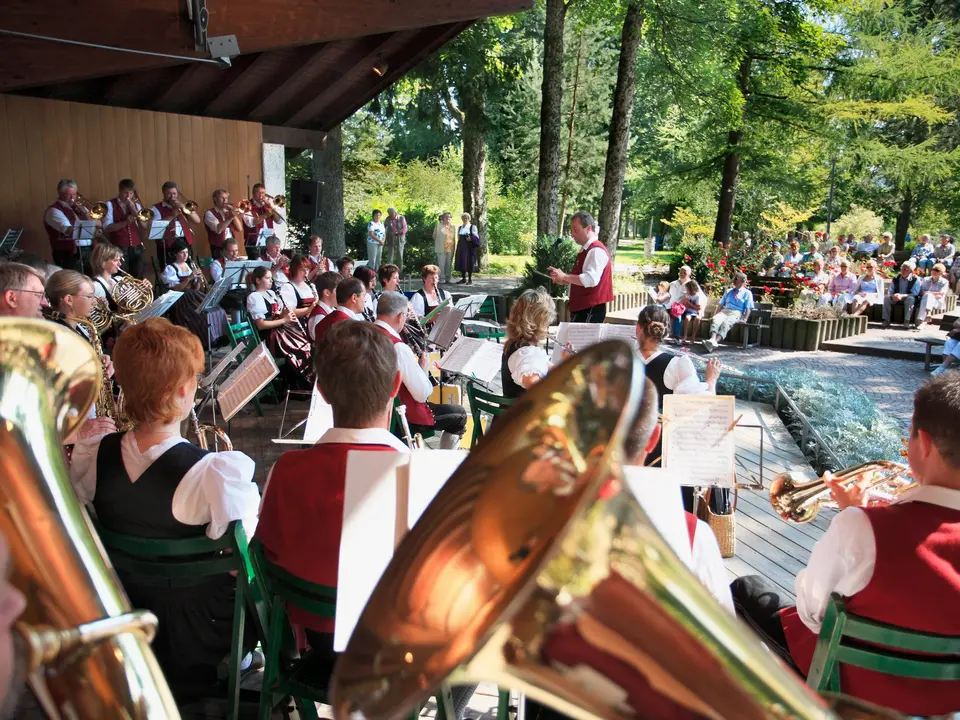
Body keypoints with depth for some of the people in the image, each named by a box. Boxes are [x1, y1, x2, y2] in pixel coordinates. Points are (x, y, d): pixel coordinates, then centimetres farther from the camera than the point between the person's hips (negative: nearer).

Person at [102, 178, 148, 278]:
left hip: (136, 248, 4)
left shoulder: (136, 205, 14)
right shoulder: (111, 205, 1)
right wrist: (125, 222, -20)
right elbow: (107, 228, -9)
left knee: (138, 278, 3)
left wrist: (134, 209, -8)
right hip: (119, 248, -4)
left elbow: (144, 226, 3)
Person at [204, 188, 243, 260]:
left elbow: (239, 229, 4)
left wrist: (234, 215, -6)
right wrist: (231, 217, -24)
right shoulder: (209, 213, -4)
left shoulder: (228, 212, 15)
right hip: (218, 248, -5)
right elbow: (218, 229, -21)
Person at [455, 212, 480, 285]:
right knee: (462, 262, 3)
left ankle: (470, 279, 1)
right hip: (462, 247, 5)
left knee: (469, 262, -5)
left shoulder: (473, 227, 0)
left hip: (470, 247, -5)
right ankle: (464, 279, 11)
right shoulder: (460, 228, 15)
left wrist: (471, 238, -20)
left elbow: (476, 237, -2)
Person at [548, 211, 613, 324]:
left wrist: (564, 276, -22)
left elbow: (591, 279, -27)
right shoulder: (585, 250, 17)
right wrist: (563, 280, 11)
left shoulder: (596, 251, -15)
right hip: (580, 308, 10)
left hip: (591, 309, -10)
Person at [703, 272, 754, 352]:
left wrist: (744, 319, -12)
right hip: (724, 311, 4)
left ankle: (716, 341, -61)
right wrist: (716, 314, 8)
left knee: (726, 323, -38)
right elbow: (721, 305, 24)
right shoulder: (728, 291, 28)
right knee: (715, 319, -33)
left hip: (736, 313, -4)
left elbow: (748, 309, 4)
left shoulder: (747, 293, 13)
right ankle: (712, 340, -56)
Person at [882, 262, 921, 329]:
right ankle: (886, 320, -24)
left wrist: (902, 296, -34)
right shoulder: (895, 279, 5)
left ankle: (907, 321, -36)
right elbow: (890, 292, 3)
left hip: (907, 299, -3)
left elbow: (915, 293, -18)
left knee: (910, 298, -37)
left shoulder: (916, 280, -8)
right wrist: (893, 296, -23)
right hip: (896, 299, 3)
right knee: (886, 297, -24)